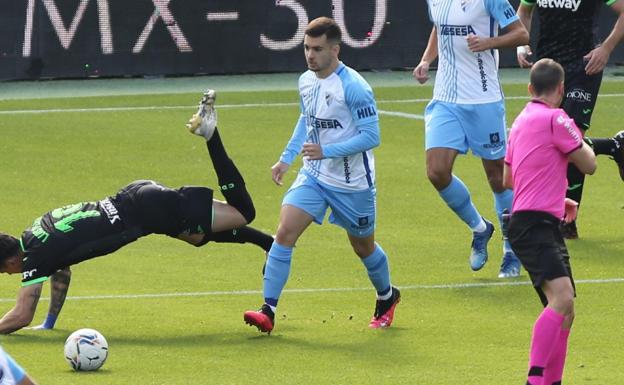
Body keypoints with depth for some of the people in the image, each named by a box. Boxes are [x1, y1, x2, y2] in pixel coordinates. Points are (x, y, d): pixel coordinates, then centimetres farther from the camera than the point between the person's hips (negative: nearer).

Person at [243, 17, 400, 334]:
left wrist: (326, 151, -28)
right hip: (314, 175, 5)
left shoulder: (353, 87, -21)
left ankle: (386, 298, 44)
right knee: (285, 233, -14)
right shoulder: (306, 81, 2)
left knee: (363, 247, 14)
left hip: (352, 183, -5)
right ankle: (268, 311, -16)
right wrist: (286, 158, 17)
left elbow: (371, 136, -21)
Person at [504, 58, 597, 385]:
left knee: (564, 309, 13)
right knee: (562, 297, -27)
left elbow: (508, 179, 32)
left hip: (541, 225, 10)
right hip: (534, 225, -10)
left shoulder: (522, 121, 20)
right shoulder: (554, 119, -8)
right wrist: (580, 141, 19)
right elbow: (588, 165, -2)